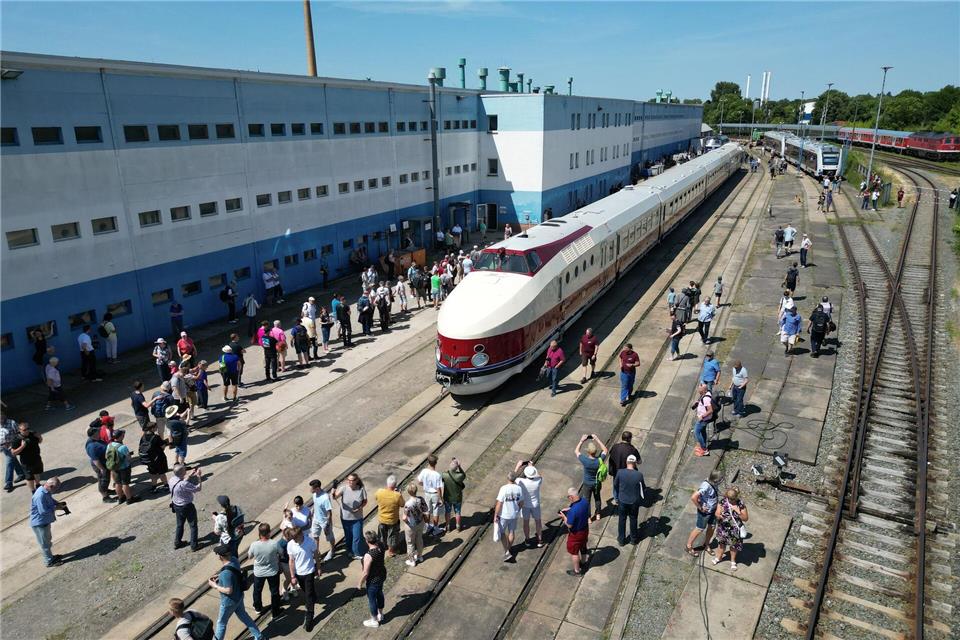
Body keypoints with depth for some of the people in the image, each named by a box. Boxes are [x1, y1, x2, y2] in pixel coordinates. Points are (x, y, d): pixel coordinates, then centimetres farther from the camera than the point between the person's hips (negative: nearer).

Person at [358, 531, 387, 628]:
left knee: (372, 599, 17)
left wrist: (360, 584, -12)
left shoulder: (368, 555, -36)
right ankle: (380, 615, 52)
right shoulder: (380, 547, -16)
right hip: (382, 575, 7)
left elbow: (365, 573, -24)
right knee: (379, 594, 29)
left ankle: (374, 621, 38)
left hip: (373, 580, -7)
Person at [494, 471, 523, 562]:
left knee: (502, 532, 12)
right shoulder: (518, 488, -10)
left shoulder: (504, 488, -23)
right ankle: (509, 548, 40)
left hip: (504, 515, -4)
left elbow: (499, 504, -19)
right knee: (511, 532, 22)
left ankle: (507, 552, 5)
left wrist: (495, 516, -10)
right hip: (514, 514, 4)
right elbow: (521, 503, 1)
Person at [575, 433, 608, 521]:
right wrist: (597, 439, -9)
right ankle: (598, 514, 42)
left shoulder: (585, 460, -32)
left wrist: (582, 441, -11)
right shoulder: (600, 460, -27)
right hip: (597, 483, 3)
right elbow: (605, 450, -7)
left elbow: (576, 451, -14)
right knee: (597, 498, 25)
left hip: (587, 484, -3)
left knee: (586, 500, 16)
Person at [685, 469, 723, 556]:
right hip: (705, 512, -7)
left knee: (711, 528, 20)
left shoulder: (713, 484, -8)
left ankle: (706, 544, 43)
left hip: (713, 510, 7)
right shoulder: (706, 486, -34)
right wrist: (700, 508, -27)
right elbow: (693, 497, -40)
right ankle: (689, 547, 28)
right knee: (699, 529, 9)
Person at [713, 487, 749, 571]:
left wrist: (738, 511, -31)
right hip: (723, 528, 1)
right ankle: (719, 557, 50)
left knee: (734, 545, 20)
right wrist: (718, 515, -36)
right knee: (721, 543, 23)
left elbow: (745, 518, -14)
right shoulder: (722, 502, -18)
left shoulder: (740, 504, -20)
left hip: (734, 530, -1)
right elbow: (717, 514, -12)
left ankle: (733, 561, 47)